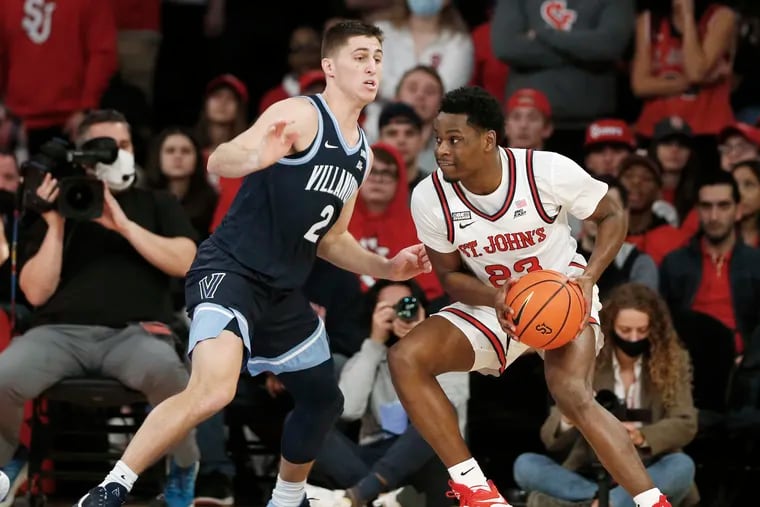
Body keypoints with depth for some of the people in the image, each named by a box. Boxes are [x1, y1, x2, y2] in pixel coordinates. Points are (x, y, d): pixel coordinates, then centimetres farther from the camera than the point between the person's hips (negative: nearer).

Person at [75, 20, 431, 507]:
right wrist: (255, 158, -51)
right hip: (230, 269, -9)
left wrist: (386, 268, 13)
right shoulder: (300, 115, -12)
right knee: (213, 390, -31)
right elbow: (219, 160, -28)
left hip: (283, 290, 9)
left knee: (324, 399, 22)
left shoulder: (361, 153, 14)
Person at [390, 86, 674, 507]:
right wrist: (495, 298, -24)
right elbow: (450, 276, -2)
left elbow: (613, 216, -6)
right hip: (491, 301, 4)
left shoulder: (548, 172, -23)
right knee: (404, 358, -19)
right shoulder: (430, 198, -15)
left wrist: (588, 278, -23)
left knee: (573, 397, -31)